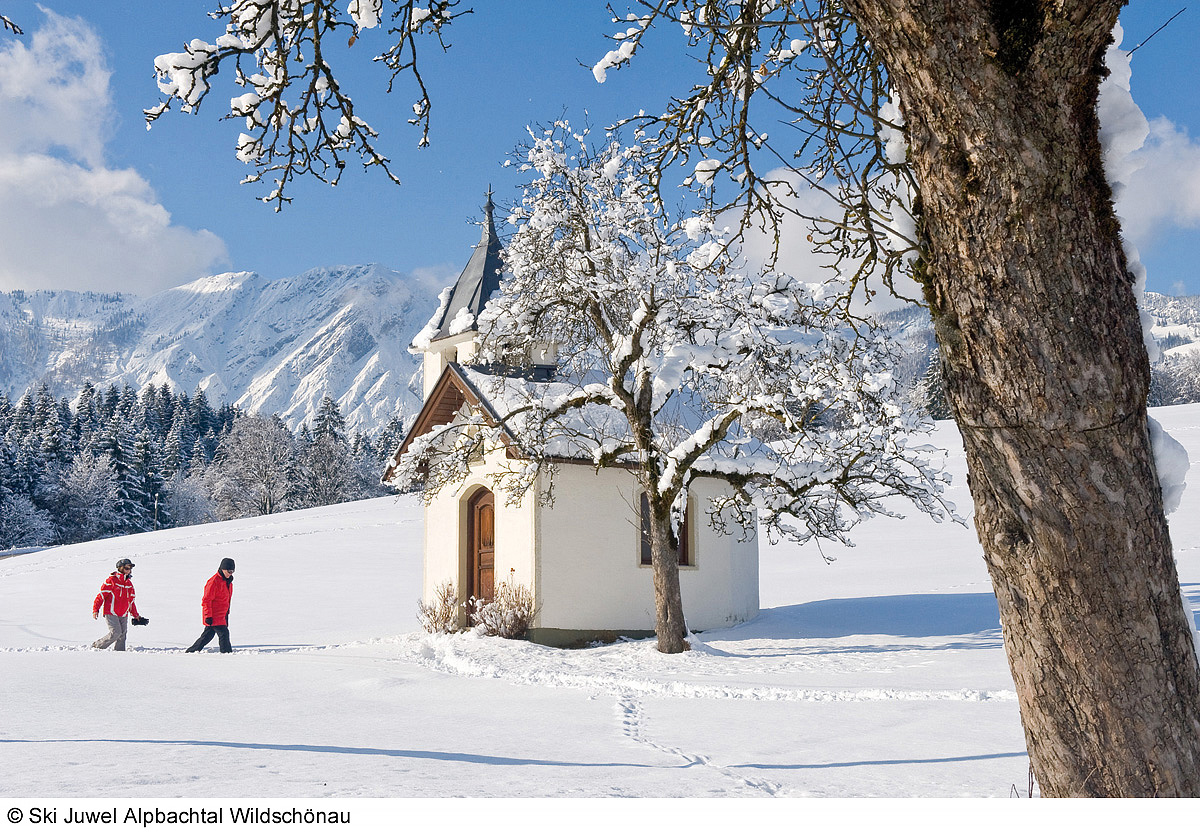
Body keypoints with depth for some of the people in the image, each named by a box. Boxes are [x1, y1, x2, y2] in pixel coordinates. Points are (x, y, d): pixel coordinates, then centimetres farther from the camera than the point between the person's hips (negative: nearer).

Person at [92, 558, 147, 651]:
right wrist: (95, 610, -13)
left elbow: (131, 601, 24)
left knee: (122, 635, -1)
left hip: (123, 615, 6)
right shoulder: (111, 580, -5)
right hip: (111, 613, -6)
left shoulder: (129, 583, 15)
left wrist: (136, 615, 23)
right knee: (115, 632, -17)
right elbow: (101, 595, -7)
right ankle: (96, 646, -1)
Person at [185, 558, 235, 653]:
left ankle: (190, 652, 25)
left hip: (222, 615, 9)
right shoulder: (214, 582, -17)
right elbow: (206, 600, -17)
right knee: (223, 634, -13)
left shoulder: (228, 581, 12)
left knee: (207, 636, 14)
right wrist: (208, 616, -19)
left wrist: (227, 613, 25)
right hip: (214, 616, -9)